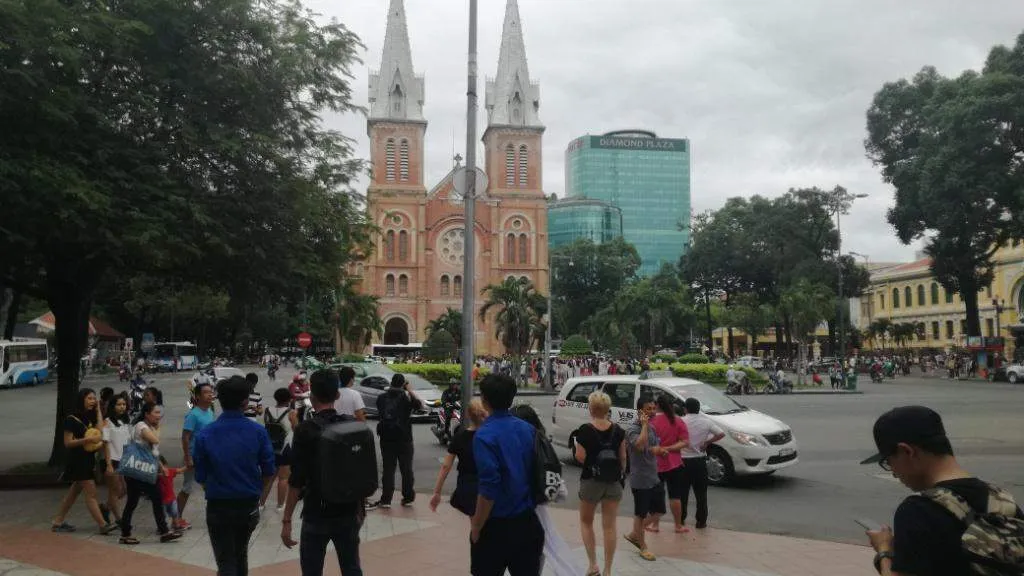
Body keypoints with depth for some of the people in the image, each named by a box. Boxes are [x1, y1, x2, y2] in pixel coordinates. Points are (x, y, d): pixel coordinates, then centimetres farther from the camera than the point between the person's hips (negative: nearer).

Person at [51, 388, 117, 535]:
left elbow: (100, 432, -5)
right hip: (77, 460, -8)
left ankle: (58, 522, 25)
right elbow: (67, 443, -13)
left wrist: (98, 410, -2)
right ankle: (103, 525, -9)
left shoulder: (90, 418, 11)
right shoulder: (72, 419, -10)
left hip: (88, 459, 8)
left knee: (75, 491, 15)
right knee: (91, 493, -9)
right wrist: (87, 440, -24)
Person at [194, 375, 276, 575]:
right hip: (249, 506, 2)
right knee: (240, 554, 26)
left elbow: (201, 477, -5)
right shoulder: (258, 431, -11)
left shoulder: (204, 434, -11)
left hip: (218, 507, -2)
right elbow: (268, 472, -4)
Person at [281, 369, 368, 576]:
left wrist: (286, 520, -9)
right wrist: (360, 507, 18)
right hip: (349, 512, 4)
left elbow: (297, 480, -16)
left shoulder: (306, 430, -14)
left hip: (317, 514, -4)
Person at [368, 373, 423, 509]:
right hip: (404, 438, -2)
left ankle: (386, 499, 6)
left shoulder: (381, 397, 1)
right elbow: (420, 405, -2)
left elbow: (379, 413, 13)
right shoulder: (406, 397, -10)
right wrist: (410, 391, 0)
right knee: (406, 469, 10)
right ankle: (408, 498, 14)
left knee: (388, 469, 8)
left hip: (386, 438, 2)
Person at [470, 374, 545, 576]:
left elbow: (488, 488, -22)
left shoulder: (485, 435, -18)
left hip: (496, 525, -5)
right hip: (528, 522, 5)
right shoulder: (528, 429, 0)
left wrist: (476, 527, -12)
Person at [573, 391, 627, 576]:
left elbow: (580, 457, -16)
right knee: (609, 526, 9)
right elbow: (623, 458, 2)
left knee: (586, 521, 17)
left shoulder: (585, 430, -14)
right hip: (613, 482, 3)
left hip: (591, 481, -3)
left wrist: (576, 448, 3)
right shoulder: (618, 430, -3)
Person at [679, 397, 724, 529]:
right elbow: (721, 434, -4)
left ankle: (681, 519, 16)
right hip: (700, 460, 1)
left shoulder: (681, 422, -9)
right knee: (701, 493, 9)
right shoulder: (706, 421, -3)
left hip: (683, 460, -1)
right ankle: (701, 521, 10)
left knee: (682, 492, 10)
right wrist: (707, 442, 2)